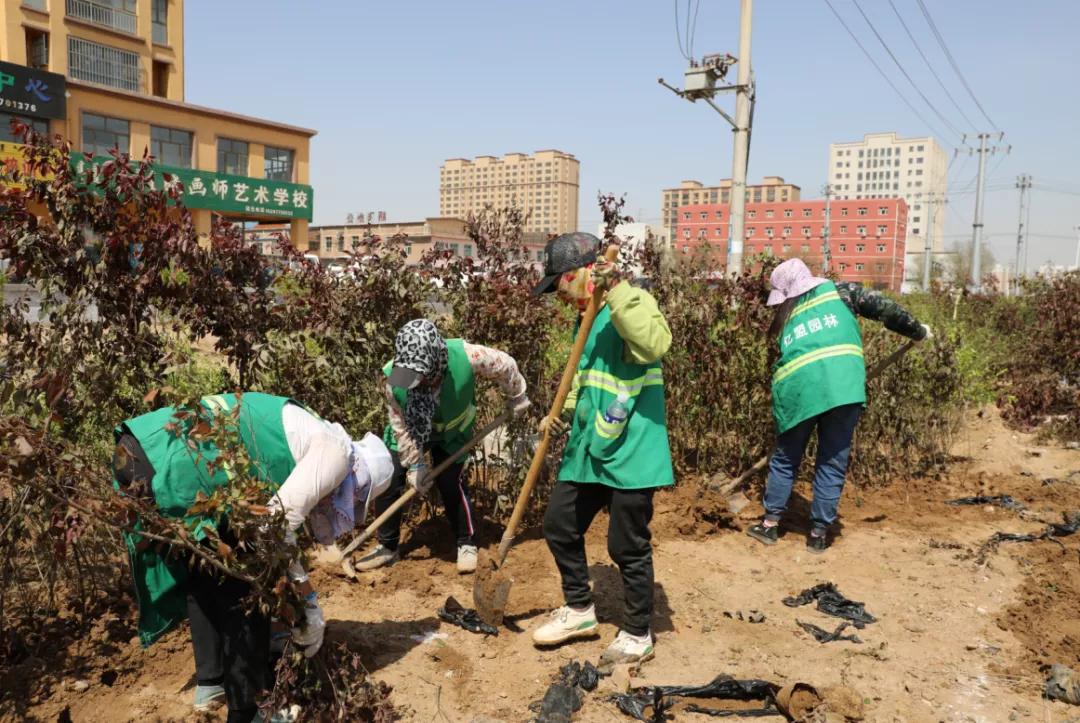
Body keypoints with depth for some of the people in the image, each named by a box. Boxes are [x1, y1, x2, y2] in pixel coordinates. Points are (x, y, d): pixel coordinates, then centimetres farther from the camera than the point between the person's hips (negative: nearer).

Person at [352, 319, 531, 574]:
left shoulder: (466, 357, -40)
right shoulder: (396, 379, -35)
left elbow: (505, 365, -19)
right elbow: (402, 428, -21)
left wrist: (516, 398, -5)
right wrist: (414, 465, -17)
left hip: (453, 432, -1)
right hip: (411, 431, 1)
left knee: (450, 483, -13)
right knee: (389, 481, -5)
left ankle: (467, 544, 11)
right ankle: (387, 547, 15)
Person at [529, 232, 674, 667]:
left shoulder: (630, 304, -13)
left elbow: (654, 343, -35)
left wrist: (617, 290, -33)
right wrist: (565, 411, 7)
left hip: (630, 452, -9)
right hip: (588, 448, 9)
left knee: (628, 546, 3)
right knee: (559, 525, 15)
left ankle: (637, 635, 25)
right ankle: (579, 610, 35)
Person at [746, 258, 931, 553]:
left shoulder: (785, 318, 24)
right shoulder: (838, 291, 18)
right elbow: (881, 307, 10)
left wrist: (783, 402, 31)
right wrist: (917, 331, 23)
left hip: (797, 390, 2)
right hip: (841, 386, -1)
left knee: (785, 459, 21)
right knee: (832, 464, 12)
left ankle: (770, 524, 26)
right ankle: (818, 533, 18)